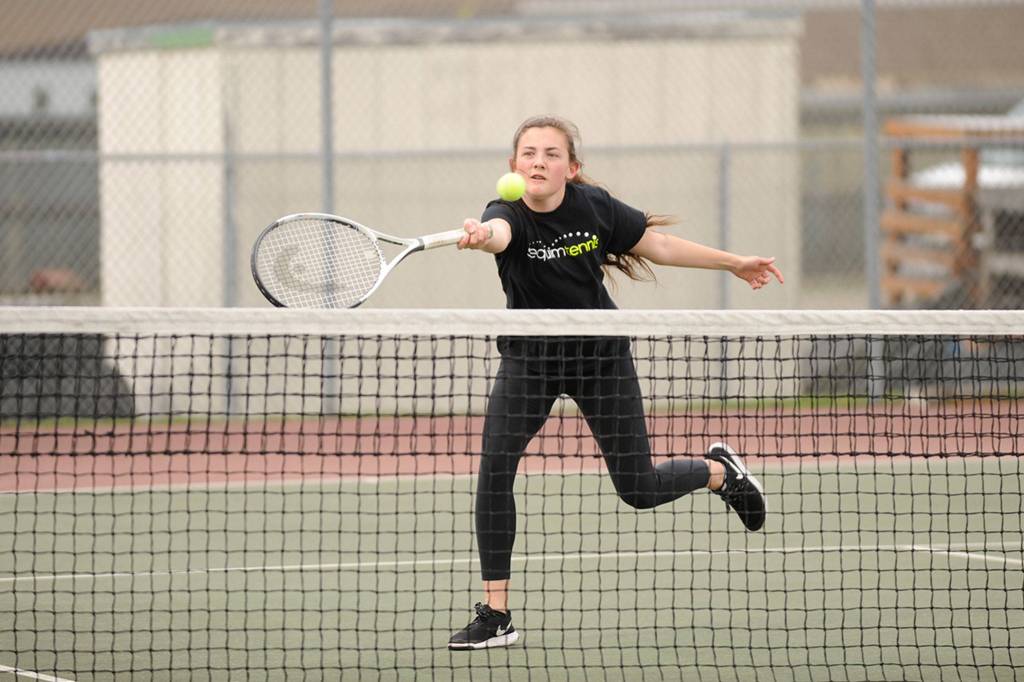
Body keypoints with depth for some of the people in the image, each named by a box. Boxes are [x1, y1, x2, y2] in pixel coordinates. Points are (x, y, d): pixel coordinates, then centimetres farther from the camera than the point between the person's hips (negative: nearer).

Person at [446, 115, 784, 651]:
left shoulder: (593, 206, -14)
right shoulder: (508, 214, -23)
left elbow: (656, 245, 3)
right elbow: (498, 233, -49)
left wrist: (733, 263, 9)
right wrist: (481, 236, -74)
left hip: (601, 353, 1)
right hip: (530, 358, -1)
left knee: (638, 489, 4)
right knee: (494, 470, -19)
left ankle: (719, 470, 38)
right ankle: (495, 616, -12)